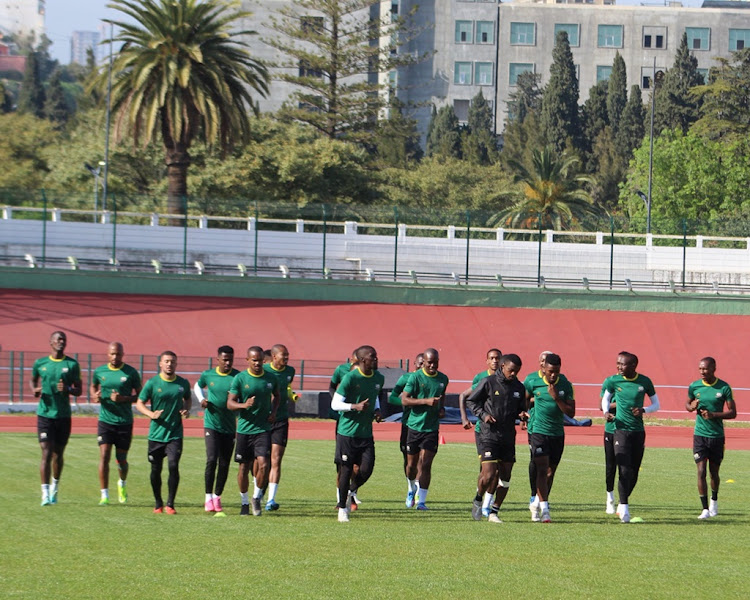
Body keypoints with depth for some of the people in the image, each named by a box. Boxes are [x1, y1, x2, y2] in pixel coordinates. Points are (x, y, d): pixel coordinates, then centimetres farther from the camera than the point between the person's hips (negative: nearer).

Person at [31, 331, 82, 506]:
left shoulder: (72, 365, 1)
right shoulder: (40, 363, 3)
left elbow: (78, 390, 4)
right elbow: (33, 380, 21)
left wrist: (68, 389, -18)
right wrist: (35, 390, -1)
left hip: (63, 415, 1)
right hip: (44, 414, -1)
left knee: (58, 454, 11)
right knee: (46, 454, -11)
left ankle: (55, 487, 34)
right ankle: (45, 494, -11)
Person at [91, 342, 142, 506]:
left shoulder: (131, 373, -3)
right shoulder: (99, 372, 4)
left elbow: (140, 395, 2)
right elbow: (93, 386, 23)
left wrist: (124, 399, -15)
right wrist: (94, 396, 0)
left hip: (125, 422, -1)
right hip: (105, 420, 1)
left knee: (121, 460, 8)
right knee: (104, 456, -12)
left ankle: (122, 484, 40)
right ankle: (104, 495, -9)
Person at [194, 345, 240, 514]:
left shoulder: (238, 377, -4)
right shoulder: (207, 375, 0)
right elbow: (197, 386, 21)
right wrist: (201, 399, 2)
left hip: (230, 427, 1)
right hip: (211, 424, -1)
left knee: (224, 464, 5)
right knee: (211, 459, -15)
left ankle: (217, 497, 20)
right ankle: (208, 497, -6)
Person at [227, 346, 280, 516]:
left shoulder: (270, 379, 4)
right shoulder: (240, 379, -5)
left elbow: (276, 396, 22)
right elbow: (230, 403, -5)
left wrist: (274, 411, 4)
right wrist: (244, 405, -25)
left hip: (263, 429, 1)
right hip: (244, 429, -1)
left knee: (263, 464, -14)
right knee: (244, 467, 6)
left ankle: (256, 497, 8)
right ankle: (244, 502, 23)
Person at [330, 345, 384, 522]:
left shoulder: (378, 378, 6)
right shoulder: (350, 378, -13)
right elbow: (335, 404, -11)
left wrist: (377, 410, 6)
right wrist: (355, 406, -25)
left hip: (366, 433, 5)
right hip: (347, 431, -5)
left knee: (366, 469, -4)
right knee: (346, 469, 0)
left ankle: (350, 492, 26)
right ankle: (342, 508, 13)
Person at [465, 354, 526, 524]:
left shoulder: (519, 387, 8)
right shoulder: (488, 382, -5)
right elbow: (471, 401, 3)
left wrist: (522, 414, -4)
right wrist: (483, 414, -12)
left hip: (509, 437, 5)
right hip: (489, 435, -5)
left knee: (505, 477, 3)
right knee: (488, 475, -14)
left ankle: (494, 512, 15)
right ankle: (478, 501, 15)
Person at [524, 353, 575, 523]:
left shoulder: (565, 384, -3)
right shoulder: (532, 380, -6)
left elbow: (571, 413, -6)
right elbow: (523, 401, 13)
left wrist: (557, 398, -17)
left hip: (558, 434, 3)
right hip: (539, 431, -3)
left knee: (550, 472, 10)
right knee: (542, 469, -14)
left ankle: (538, 505, 25)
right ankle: (544, 509, -18)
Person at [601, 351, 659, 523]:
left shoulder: (644, 382, 0)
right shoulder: (613, 381, -2)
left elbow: (656, 404, 10)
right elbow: (605, 398, 16)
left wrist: (643, 410, -10)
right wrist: (606, 411, -3)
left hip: (638, 431, 2)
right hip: (621, 430, -2)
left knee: (634, 472, 7)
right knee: (624, 470, -14)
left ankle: (622, 505, 24)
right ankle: (624, 506, -10)